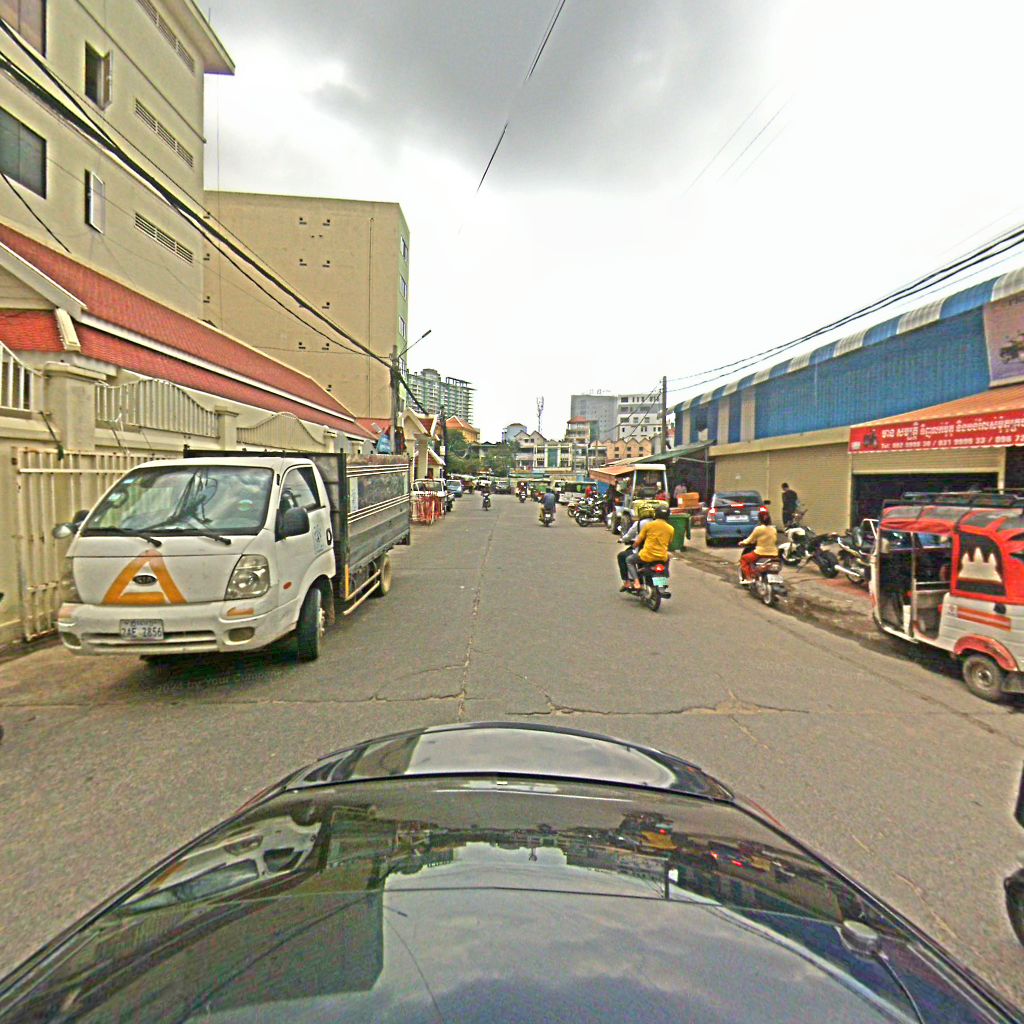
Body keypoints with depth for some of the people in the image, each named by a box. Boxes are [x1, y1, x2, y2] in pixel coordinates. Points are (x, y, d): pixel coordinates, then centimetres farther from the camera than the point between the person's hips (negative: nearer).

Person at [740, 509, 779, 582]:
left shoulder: (758, 529, -11)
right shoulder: (774, 529, 5)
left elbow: (750, 540, 0)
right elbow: (776, 541, 16)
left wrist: (742, 542, 18)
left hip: (761, 554, -5)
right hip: (773, 554, 6)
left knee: (743, 558, 15)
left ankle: (748, 578, 1)